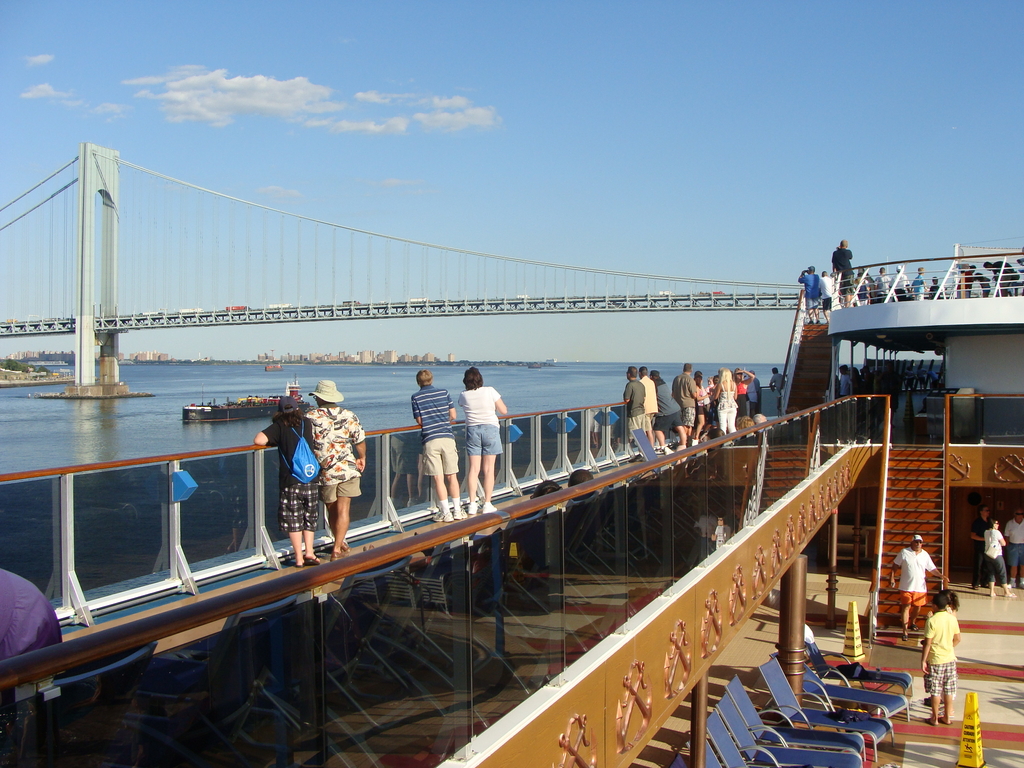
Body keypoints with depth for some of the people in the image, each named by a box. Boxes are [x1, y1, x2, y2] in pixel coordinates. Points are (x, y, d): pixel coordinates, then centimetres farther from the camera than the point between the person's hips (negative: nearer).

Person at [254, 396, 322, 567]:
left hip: (290, 482, -3)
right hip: (311, 481, 3)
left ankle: (299, 557, 7)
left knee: (293, 520, 6)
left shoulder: (279, 426, -5)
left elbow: (259, 440, -17)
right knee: (309, 517, 16)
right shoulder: (307, 424, 6)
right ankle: (309, 552, 12)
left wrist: (273, 441, 5)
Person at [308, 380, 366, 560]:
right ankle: (337, 547, -6)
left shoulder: (310, 417, -6)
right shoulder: (349, 415, -1)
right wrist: (362, 458, 22)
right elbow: (360, 440, 4)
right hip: (348, 469, 0)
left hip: (325, 472, 0)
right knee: (343, 510, 1)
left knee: (332, 510, 17)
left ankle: (340, 544, 29)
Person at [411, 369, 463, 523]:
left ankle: (446, 512, 3)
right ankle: (457, 510, 14)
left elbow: (419, 421, 1)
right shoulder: (444, 392, 6)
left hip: (430, 440, -2)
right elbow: (453, 416, 7)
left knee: (438, 478, 1)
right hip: (447, 437, 2)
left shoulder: (416, 397, 0)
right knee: (452, 476, 10)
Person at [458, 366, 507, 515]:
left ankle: (472, 504, 3)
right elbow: (504, 410, -1)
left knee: (474, 469, 5)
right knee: (489, 469, 2)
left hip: (472, 430, 2)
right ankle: (487, 504, 3)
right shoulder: (490, 391, -6)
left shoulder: (464, 396, -1)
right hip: (490, 429, -2)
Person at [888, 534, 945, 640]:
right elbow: (895, 565, 2)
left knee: (917, 606, 16)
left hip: (920, 587, 3)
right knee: (906, 607, -4)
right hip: (906, 587, -3)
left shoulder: (925, 555, 4)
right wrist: (892, 578, -3)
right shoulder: (904, 552, -4)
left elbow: (932, 568, 8)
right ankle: (905, 630, -2)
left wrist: (941, 576, -8)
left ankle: (913, 622, 43)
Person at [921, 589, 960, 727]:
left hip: (935, 660, -5)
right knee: (948, 690, 14)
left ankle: (935, 718, 14)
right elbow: (957, 639, 5)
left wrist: (923, 660, -10)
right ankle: (947, 717, 23)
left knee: (935, 691, 6)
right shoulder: (952, 618, -4)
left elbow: (927, 643, -17)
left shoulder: (932, 621, -18)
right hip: (950, 659, 5)